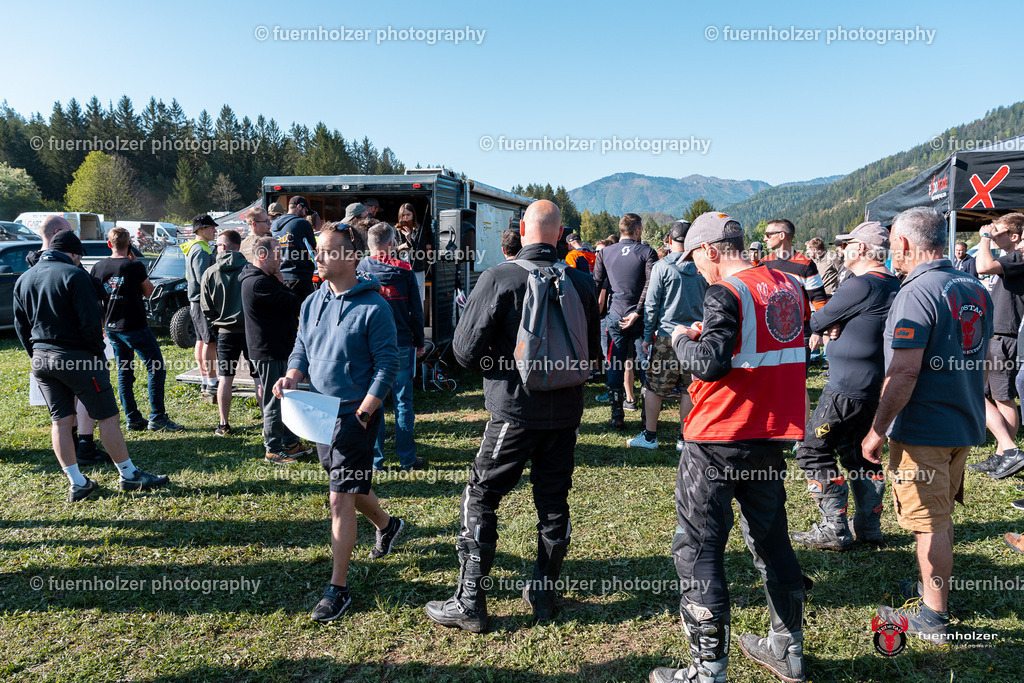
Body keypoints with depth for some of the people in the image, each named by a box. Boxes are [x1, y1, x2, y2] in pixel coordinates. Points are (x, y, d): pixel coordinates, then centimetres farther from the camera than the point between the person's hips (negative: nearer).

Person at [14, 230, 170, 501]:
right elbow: (90, 321, -16)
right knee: (108, 417, 1)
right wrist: (98, 352, -6)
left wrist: (37, 355, 20)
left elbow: (21, 326, 16)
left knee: (60, 421, 10)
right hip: (77, 357, -8)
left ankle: (76, 483, 15)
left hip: (41, 358, 8)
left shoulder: (23, 279, 13)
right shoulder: (74, 275, -11)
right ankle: (128, 475, 7)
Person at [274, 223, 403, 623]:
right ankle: (387, 526, 49)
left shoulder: (373, 306, -14)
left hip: (356, 414, -7)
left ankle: (338, 588, 7)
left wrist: (362, 414, -19)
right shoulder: (313, 302, 7)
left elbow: (388, 365, -14)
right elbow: (301, 350, 15)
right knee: (350, 485, 22)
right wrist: (292, 377, -7)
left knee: (341, 499, -6)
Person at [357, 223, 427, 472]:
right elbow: (416, 310, 1)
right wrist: (420, 342, 11)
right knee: (403, 401, 6)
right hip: (402, 344, 0)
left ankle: (375, 459, 12)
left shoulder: (361, 269, -1)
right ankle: (407, 458, 13)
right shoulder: (404, 270, -2)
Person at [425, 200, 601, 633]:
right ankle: (544, 594, 28)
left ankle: (470, 602, 14)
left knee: (480, 499, 9)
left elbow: (465, 350, -13)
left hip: (515, 409, -4)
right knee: (554, 502, 16)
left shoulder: (498, 279, -13)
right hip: (566, 410, 4)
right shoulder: (582, 283, -1)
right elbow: (593, 353, 8)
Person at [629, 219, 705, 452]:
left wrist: (648, 336, 1)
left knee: (654, 387, 6)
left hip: (667, 335, -3)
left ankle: (650, 436, 12)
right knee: (689, 388, 10)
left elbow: (652, 304, -5)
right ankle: (685, 438, 15)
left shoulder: (662, 266, -6)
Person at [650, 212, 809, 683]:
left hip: (720, 439, -8)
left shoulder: (725, 292, -16)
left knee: (697, 549, 3)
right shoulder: (790, 287, 8)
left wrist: (682, 340, -4)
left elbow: (711, 362, -23)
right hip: (773, 434, 8)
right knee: (771, 538, 21)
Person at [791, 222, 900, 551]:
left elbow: (816, 322, -11)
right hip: (877, 385, 10)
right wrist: (836, 326, -5)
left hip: (847, 388, -10)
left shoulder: (861, 285, -19)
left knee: (813, 451, -1)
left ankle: (835, 530, 3)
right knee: (859, 453, 20)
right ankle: (869, 525, 25)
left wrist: (826, 323, 10)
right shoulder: (893, 285, 11)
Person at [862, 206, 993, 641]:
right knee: (940, 517, 22)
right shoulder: (976, 289, 8)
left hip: (923, 429, -9)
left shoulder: (917, 292, -20)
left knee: (930, 523, 3)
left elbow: (905, 371, -25)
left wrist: (877, 430, -18)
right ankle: (936, 587, 38)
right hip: (964, 425, 9)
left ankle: (933, 616, 15)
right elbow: (976, 360, 17)